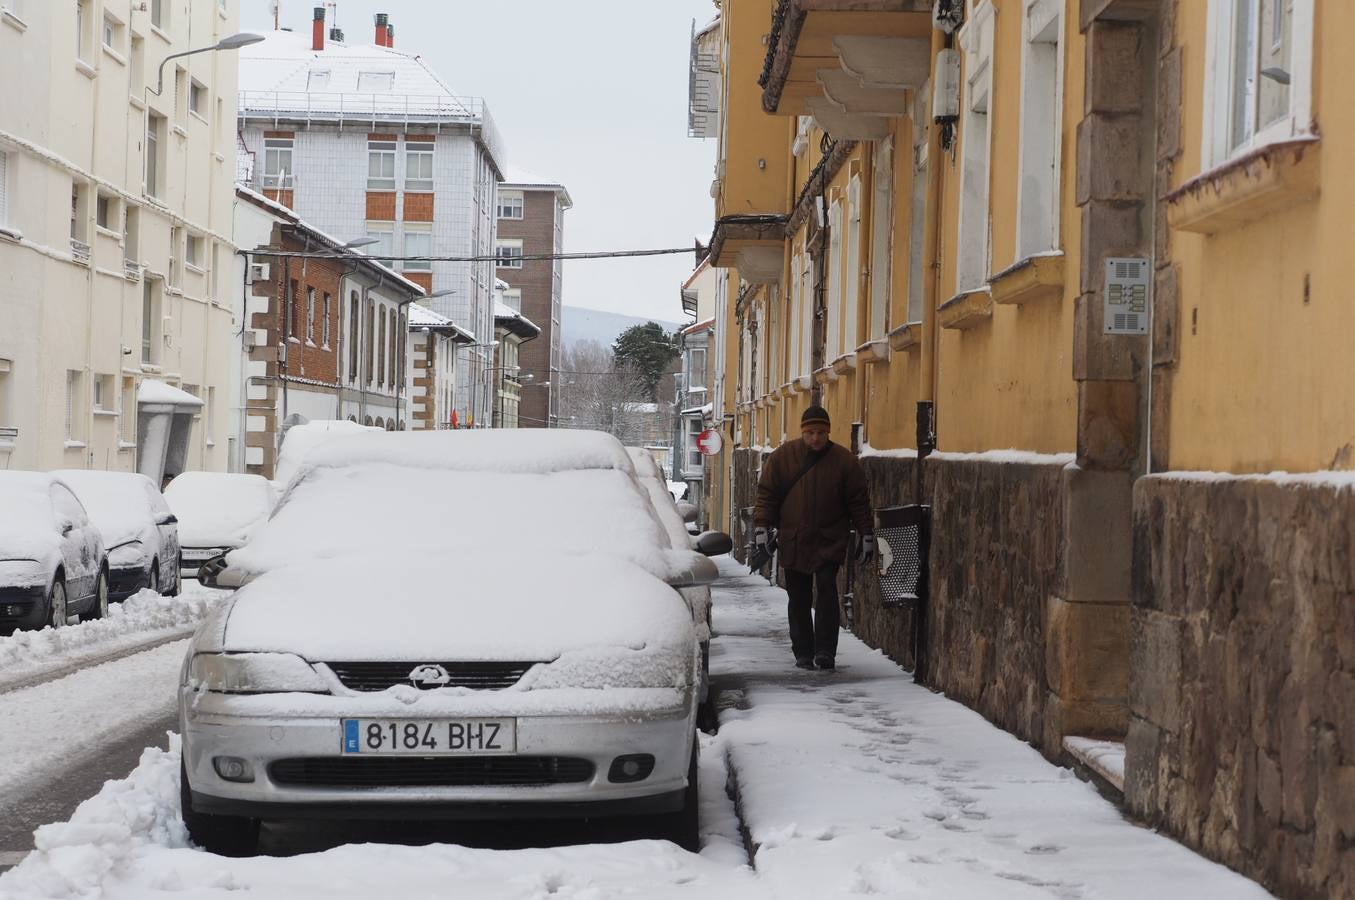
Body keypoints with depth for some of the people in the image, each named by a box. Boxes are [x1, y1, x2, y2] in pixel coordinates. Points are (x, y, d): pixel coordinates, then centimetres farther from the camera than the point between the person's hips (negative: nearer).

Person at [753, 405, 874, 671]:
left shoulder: (844, 460, -1)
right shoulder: (782, 457, 0)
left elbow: (859, 500, 4)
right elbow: (767, 493, 5)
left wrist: (866, 535, 4)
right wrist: (762, 527, -3)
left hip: (830, 542, -2)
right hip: (793, 542, 2)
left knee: (827, 591, -14)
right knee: (799, 599, 5)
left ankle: (825, 650, -15)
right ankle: (803, 653, 13)